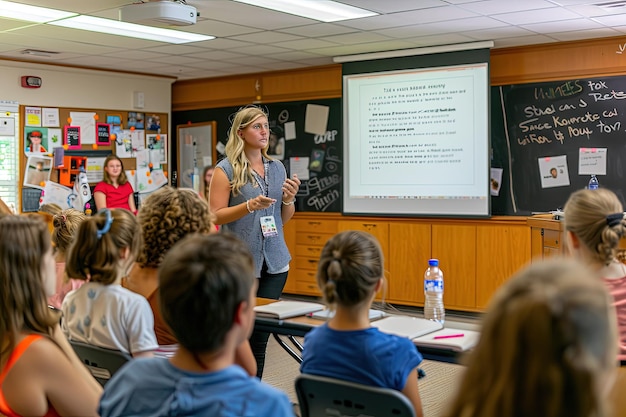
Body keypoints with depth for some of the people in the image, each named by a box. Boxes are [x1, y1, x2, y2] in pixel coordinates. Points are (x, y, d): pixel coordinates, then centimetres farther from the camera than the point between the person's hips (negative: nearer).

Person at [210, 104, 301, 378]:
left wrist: (289, 199, -4)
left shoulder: (277, 168, 11)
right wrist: (250, 205, -20)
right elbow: (215, 216, -8)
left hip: (275, 261, 5)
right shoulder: (226, 169, -4)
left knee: (261, 334, 7)